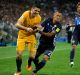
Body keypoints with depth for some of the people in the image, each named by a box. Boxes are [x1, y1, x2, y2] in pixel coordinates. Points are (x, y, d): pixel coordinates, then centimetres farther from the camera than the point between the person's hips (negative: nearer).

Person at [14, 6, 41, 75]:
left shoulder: (39, 18, -12)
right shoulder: (26, 14, -24)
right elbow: (17, 25, -32)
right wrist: (26, 28, -47)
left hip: (31, 36, 2)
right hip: (22, 36, -2)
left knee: (32, 56, -8)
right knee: (19, 54, -10)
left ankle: (29, 64, 30)